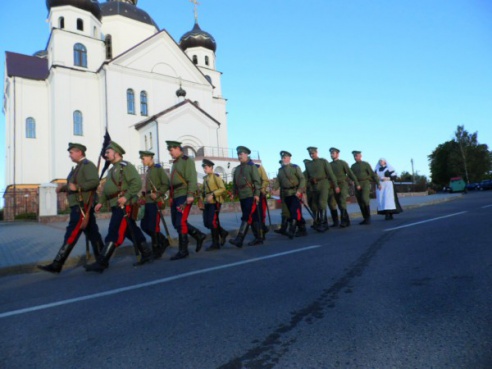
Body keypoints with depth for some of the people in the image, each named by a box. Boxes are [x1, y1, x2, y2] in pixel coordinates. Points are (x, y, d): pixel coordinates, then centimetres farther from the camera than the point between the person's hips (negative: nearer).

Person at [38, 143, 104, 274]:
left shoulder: (87, 165, -9)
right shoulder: (78, 167, 21)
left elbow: (95, 181, -22)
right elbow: (73, 185, 25)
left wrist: (77, 187, -26)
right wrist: (63, 188, 7)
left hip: (82, 206, -10)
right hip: (78, 206, 10)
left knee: (71, 235, -7)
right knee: (92, 234, 10)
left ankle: (56, 265, -3)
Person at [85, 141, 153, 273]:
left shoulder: (125, 166, -7)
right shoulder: (112, 170, 21)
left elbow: (137, 183, -18)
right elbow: (106, 188, 23)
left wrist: (126, 197, -24)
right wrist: (101, 202, 13)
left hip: (124, 205, -10)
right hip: (116, 205, 10)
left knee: (114, 233, -9)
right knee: (132, 231, 12)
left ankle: (102, 262, -8)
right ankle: (147, 254, 21)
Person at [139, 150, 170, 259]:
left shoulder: (158, 169, -5)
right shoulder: (147, 171, 18)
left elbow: (166, 184, -13)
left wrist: (157, 194, -22)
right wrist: (144, 196, 10)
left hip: (156, 202, -8)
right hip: (148, 202, 9)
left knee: (153, 227, -5)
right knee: (144, 225, 8)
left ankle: (156, 251, 9)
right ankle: (163, 241, 21)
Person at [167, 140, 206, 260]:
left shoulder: (187, 160, -5)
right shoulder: (175, 163, 21)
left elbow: (192, 179, -15)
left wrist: (190, 195, -24)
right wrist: (171, 196, 19)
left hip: (184, 196, -9)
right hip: (175, 197, 9)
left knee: (180, 223, -9)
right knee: (176, 223, 9)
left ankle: (183, 250, 1)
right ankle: (199, 236, 22)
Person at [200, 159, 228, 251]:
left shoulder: (216, 176, -6)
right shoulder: (205, 178, 16)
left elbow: (222, 188, -14)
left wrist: (212, 195, -22)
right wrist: (202, 201, 13)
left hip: (215, 202, -8)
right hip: (207, 203, 8)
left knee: (212, 222, -9)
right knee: (206, 223, 6)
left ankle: (215, 244, 2)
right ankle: (223, 233, 24)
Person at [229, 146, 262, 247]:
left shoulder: (252, 166, -3)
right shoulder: (237, 169, 16)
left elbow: (257, 181, -9)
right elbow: (235, 182, 19)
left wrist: (257, 194, -15)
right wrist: (233, 193, 9)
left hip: (251, 196, -7)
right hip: (242, 197, 7)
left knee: (247, 217, -10)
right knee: (253, 217, 10)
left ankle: (239, 239, -15)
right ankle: (258, 238, 17)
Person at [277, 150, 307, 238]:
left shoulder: (295, 167, -1)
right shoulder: (280, 170, 14)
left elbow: (302, 179, -7)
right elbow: (279, 182, 12)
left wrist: (299, 190, -18)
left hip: (295, 193, -5)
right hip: (286, 194, 5)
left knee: (294, 212, -15)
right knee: (291, 212, 7)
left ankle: (291, 230, -18)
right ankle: (302, 230, 18)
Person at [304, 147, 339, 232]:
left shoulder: (323, 161, 0)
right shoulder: (308, 164, 12)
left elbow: (331, 174, -3)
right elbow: (307, 177, 13)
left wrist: (336, 186, -6)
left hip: (323, 184, -5)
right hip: (314, 186, 5)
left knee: (322, 203, -17)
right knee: (314, 205, 5)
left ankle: (324, 224, -11)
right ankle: (317, 223, 18)